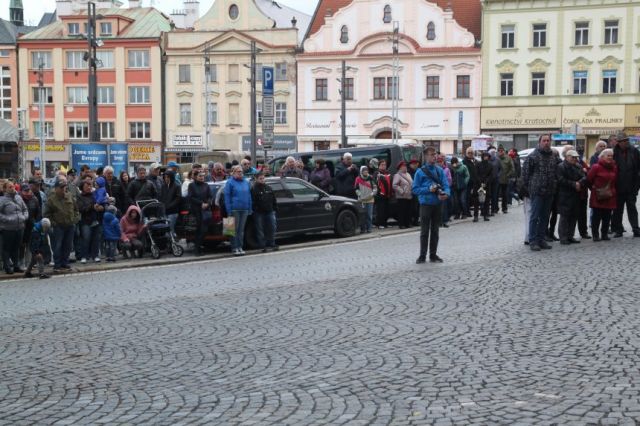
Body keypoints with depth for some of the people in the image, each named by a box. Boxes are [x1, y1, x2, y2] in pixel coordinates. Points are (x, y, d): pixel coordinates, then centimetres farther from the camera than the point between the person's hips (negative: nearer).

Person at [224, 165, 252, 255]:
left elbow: (249, 195, 17)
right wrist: (229, 211, -11)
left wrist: (250, 209, 11)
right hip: (234, 209, -5)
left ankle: (240, 247, 15)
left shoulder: (246, 182, 13)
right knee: (235, 229, -2)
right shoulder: (230, 183, -2)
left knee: (241, 229, 8)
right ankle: (234, 248, 3)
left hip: (244, 209, 5)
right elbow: (227, 197, -5)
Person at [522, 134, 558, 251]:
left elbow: (556, 173, 23)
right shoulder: (533, 156, -6)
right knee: (535, 216, -4)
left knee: (545, 217, 11)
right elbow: (526, 172, -5)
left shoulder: (553, 157, 12)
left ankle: (541, 239, 18)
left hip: (549, 192, 6)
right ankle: (533, 241, -1)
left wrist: (554, 184, 14)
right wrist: (529, 186, -4)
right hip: (537, 192, -6)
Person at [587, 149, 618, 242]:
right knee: (597, 216, -2)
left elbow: (615, 181, 17)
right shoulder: (596, 167, -8)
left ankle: (604, 234, 16)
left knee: (607, 216, 6)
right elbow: (589, 180, -5)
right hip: (598, 196, -5)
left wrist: (612, 190, 9)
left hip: (610, 196, 5)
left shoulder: (614, 168, 9)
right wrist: (594, 187, 3)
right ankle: (595, 234, 4)